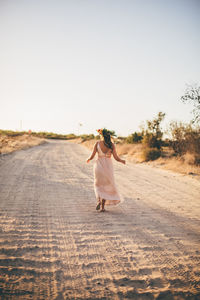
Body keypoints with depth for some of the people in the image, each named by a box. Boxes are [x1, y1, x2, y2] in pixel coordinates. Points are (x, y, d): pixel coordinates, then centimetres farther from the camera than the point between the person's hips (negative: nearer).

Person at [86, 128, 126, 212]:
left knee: (98, 184, 20)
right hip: (108, 166, 0)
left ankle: (99, 200, -5)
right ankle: (103, 207, 10)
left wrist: (88, 159, 18)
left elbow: (92, 156, -6)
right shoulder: (111, 144, -4)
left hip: (99, 165, 0)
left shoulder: (97, 143, -4)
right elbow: (116, 158, -5)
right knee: (107, 186, 15)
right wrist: (122, 161, 16)